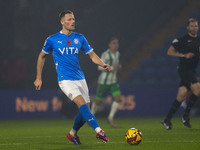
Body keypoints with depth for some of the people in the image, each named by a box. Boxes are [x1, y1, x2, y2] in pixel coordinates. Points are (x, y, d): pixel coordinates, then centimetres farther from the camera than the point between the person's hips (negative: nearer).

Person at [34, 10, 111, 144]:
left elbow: (92, 54, 11)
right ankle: (99, 131, -30)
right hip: (65, 80, -5)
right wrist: (38, 78, 13)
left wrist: (103, 64, -9)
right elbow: (42, 56, 13)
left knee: (85, 110, 2)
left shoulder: (79, 38, 8)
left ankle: (73, 134, 27)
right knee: (82, 104, -24)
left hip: (80, 79, 5)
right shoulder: (52, 40, -1)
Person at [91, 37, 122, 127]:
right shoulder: (106, 54, -17)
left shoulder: (117, 54, 6)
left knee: (118, 98, -14)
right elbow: (100, 67, -20)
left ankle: (111, 117, -1)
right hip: (104, 82, -6)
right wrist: (112, 68, -25)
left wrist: (118, 67, 2)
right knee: (98, 101, 5)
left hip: (113, 82, 6)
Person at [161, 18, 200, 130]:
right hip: (184, 69, -6)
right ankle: (186, 115, -8)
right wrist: (184, 55, -13)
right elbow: (170, 52, -3)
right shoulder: (182, 40, -4)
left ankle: (167, 120, 9)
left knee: (181, 96, 3)